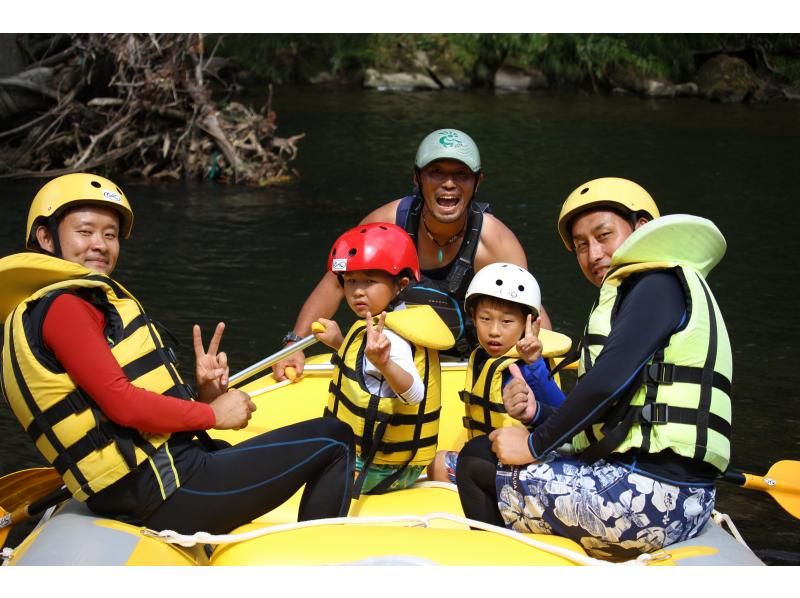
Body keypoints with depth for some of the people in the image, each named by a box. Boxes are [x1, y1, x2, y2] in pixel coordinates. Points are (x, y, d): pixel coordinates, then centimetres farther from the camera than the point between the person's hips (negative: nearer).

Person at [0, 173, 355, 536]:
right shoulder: (62, 306, -10)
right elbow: (121, 402, -20)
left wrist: (203, 396, 1)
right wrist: (212, 414, -9)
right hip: (171, 494, -11)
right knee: (333, 441, -4)